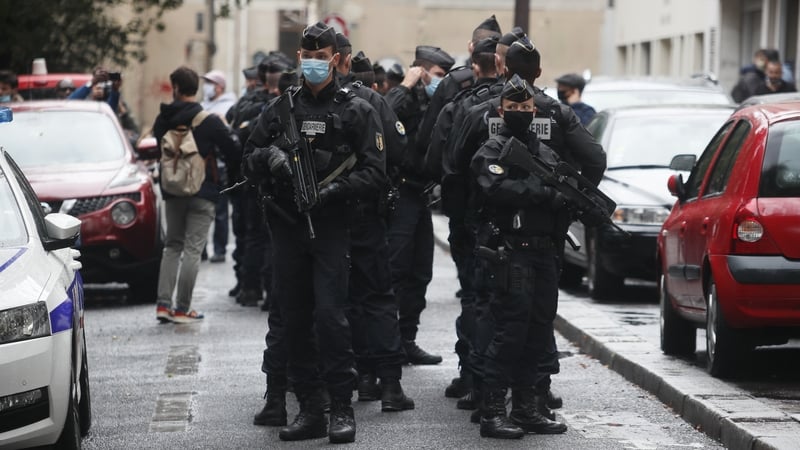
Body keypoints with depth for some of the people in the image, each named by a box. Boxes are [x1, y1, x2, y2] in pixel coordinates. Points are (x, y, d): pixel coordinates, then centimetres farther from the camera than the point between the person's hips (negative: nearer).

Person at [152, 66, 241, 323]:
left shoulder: (163, 120, 0)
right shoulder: (209, 121, -12)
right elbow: (234, 154, -7)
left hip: (172, 191, 4)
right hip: (202, 192, -4)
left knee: (172, 246, 16)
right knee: (193, 249, -1)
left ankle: (163, 303, 6)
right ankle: (182, 309, -3)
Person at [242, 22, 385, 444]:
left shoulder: (356, 111, 2)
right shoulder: (280, 108, 12)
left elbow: (374, 172, -3)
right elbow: (248, 159, 16)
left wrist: (335, 190, -17)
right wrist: (269, 156, -7)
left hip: (331, 228, -4)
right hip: (287, 226, 4)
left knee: (330, 315, -11)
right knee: (295, 318, 6)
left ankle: (341, 408, -4)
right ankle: (308, 409, 14)